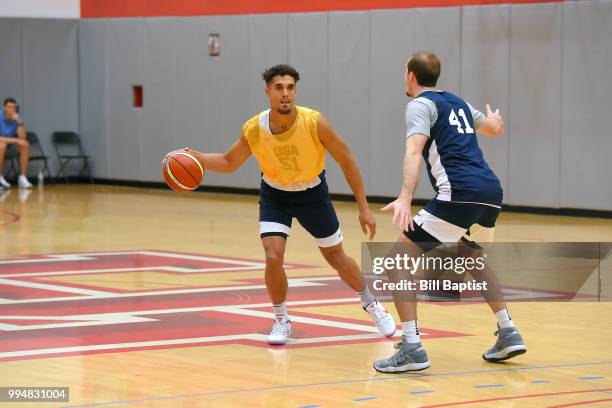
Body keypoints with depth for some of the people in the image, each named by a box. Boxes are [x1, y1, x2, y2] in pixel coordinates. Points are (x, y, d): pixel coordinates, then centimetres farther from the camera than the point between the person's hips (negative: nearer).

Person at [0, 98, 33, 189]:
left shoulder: (17, 118, -8)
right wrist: (16, 140, -29)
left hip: (12, 144, 4)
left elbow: (22, 138, -16)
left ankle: (22, 178, -22)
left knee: (25, 144, -23)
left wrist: (20, 122, -30)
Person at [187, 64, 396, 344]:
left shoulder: (315, 123, -29)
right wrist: (196, 158, -24)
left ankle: (371, 304, 38)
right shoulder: (253, 129, -23)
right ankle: (281, 320, 6)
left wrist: (363, 208, -16)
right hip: (275, 195, 1)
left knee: (337, 258, 11)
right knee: (273, 257, -18)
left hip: (312, 193, -1)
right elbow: (229, 163, -5)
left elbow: (346, 161, -17)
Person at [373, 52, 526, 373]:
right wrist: (493, 117, 69)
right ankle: (508, 334, 28)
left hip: (460, 195, -8)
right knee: (471, 257, 34)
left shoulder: (420, 105, 3)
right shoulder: (457, 102, 25)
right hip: (491, 191, 8)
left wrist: (405, 198, -29)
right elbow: (495, 128, 44)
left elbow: (414, 151, -15)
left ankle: (411, 349, -13)